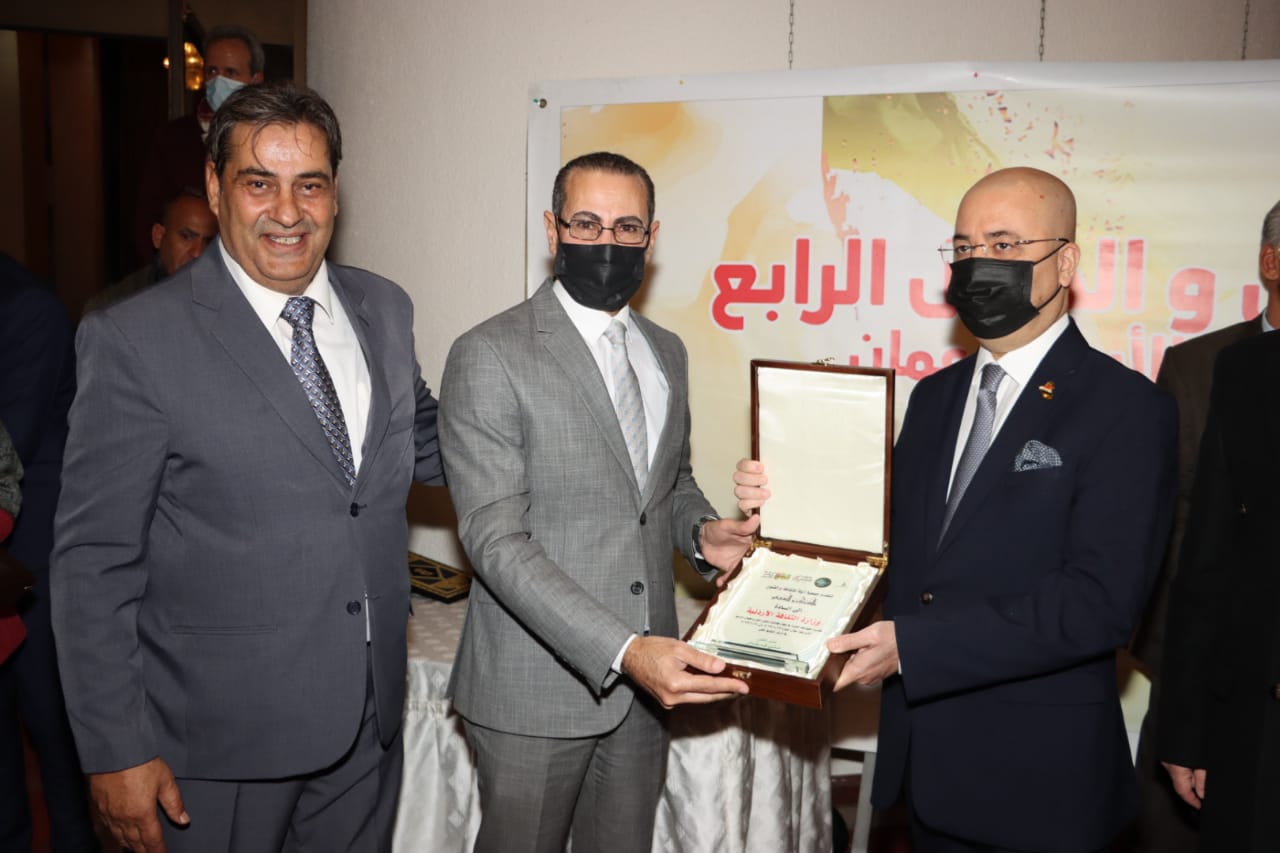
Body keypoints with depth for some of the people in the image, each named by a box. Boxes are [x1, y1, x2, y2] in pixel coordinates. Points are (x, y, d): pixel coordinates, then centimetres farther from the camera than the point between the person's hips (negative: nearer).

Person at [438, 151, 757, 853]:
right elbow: (496, 540, -19)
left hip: (647, 673, 6)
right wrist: (622, 651, -28)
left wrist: (701, 532, -2)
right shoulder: (489, 357, -13)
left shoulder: (666, 353, 10)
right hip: (536, 688, -6)